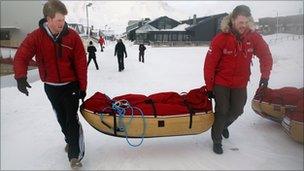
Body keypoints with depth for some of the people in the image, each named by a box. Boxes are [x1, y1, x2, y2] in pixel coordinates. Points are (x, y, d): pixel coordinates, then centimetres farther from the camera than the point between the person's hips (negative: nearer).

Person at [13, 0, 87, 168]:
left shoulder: (72, 36, -14)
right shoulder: (36, 37, -12)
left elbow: (81, 63, -12)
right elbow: (21, 56, -18)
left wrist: (82, 87, -11)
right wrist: (20, 76, -37)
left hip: (71, 84, -2)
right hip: (51, 86, 3)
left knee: (72, 118, -6)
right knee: (61, 118, 18)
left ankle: (75, 154, 2)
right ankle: (70, 140, 41)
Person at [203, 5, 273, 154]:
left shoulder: (253, 37, -8)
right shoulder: (221, 39, -19)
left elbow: (265, 55, 6)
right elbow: (209, 64, -15)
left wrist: (265, 75, -3)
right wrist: (209, 87, -11)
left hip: (240, 84, 4)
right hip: (221, 83, -4)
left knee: (237, 110, 14)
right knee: (222, 111, -2)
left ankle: (224, 125, 45)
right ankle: (216, 140, 19)